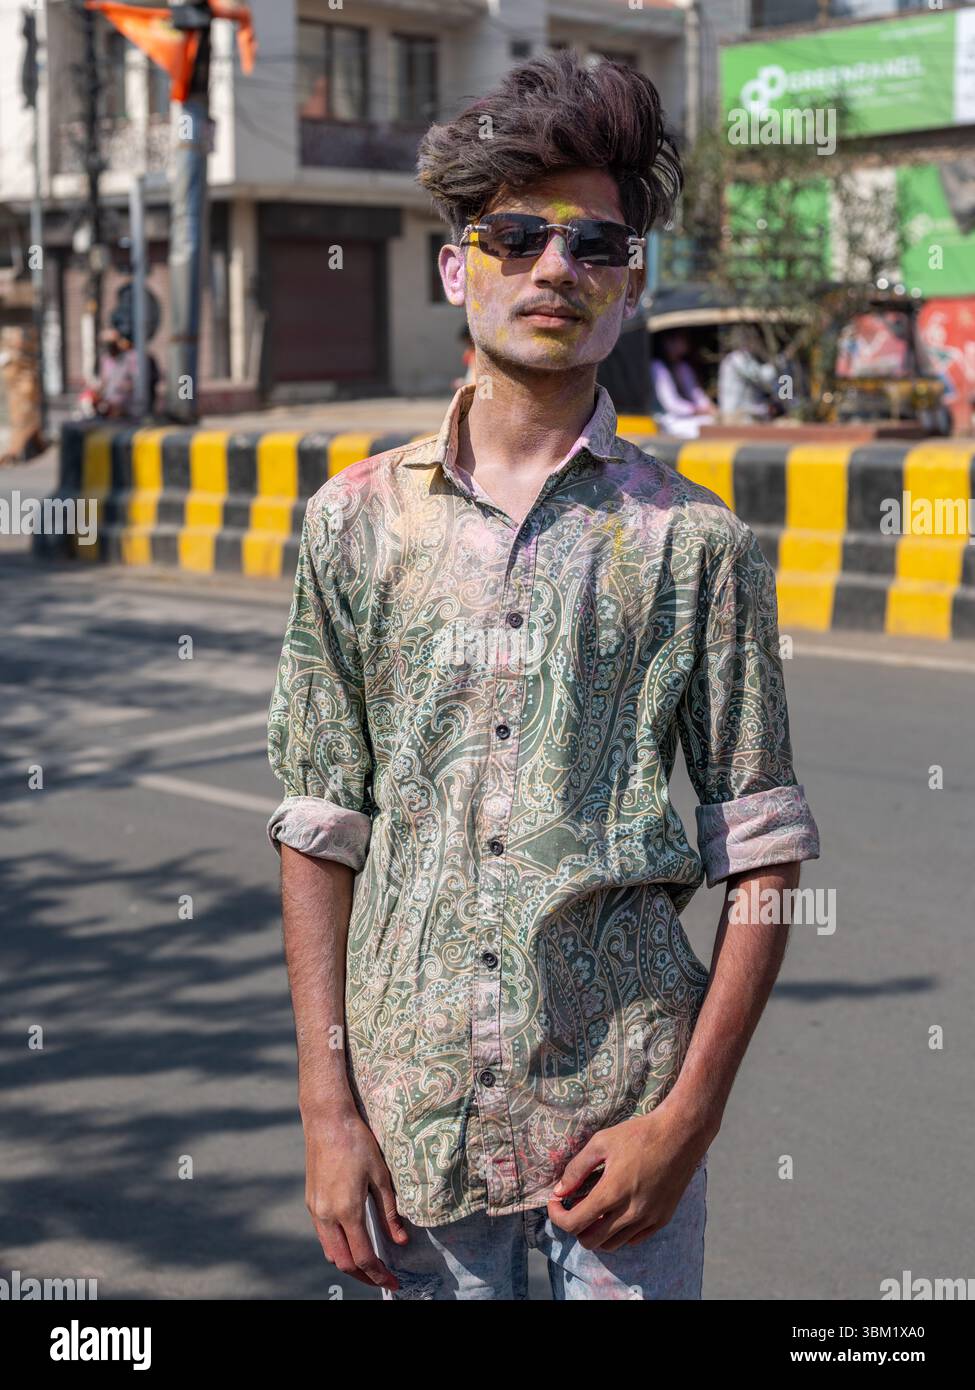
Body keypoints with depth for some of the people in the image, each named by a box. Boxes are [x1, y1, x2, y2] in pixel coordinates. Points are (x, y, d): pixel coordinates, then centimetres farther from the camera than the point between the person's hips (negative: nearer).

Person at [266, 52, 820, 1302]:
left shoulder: (695, 543, -1)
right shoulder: (359, 520, 3)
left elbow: (763, 857, 0)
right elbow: (320, 833, 4)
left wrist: (687, 1116, -8)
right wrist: (326, 1108, -1)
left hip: (621, 1121, -1)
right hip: (411, 1115, 1)